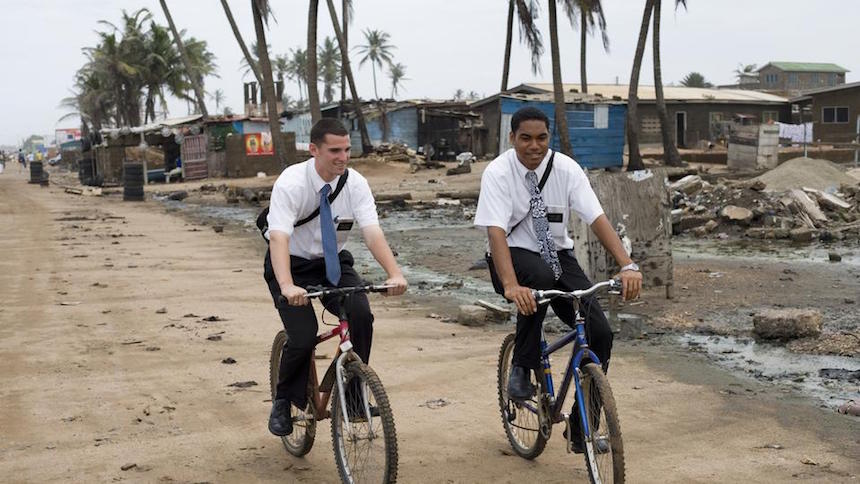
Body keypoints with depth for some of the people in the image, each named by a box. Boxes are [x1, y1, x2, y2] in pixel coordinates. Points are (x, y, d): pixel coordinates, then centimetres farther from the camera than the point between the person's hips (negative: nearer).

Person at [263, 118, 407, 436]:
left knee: (361, 315, -23)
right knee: (303, 337, -20)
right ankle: (284, 401, 10)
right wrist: (287, 286, -52)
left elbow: (372, 232, -24)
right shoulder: (291, 183, -23)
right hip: (293, 264, -3)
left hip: (333, 262, 3)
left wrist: (394, 273, -42)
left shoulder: (355, 184, -14)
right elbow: (279, 237, -35)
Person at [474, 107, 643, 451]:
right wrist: (511, 286, -44)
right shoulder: (498, 173, -16)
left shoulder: (566, 168, -9)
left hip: (558, 254, 4)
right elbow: (496, 231, -28)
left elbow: (597, 218, -18)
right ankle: (521, 370, -20)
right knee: (541, 276, -40)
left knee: (600, 333, -13)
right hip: (515, 256, -3)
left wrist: (628, 265, -33)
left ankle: (582, 429, 4)